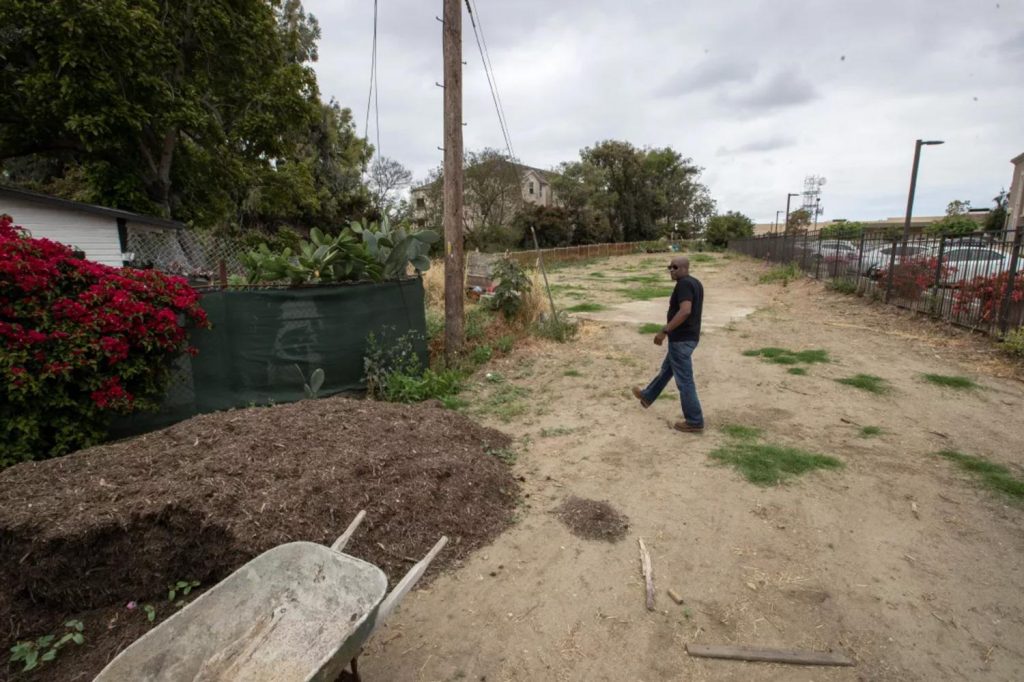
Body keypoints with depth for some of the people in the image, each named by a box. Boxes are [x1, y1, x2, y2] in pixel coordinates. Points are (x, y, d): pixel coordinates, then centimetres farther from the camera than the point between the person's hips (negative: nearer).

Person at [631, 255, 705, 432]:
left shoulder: (683, 284, -19)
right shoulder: (695, 282, 12)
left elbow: (685, 311, -31)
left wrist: (664, 331, -28)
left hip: (681, 339, -11)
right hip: (689, 336, 11)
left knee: (684, 380, -2)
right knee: (666, 370, 25)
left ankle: (694, 422, 7)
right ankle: (647, 397, 44)